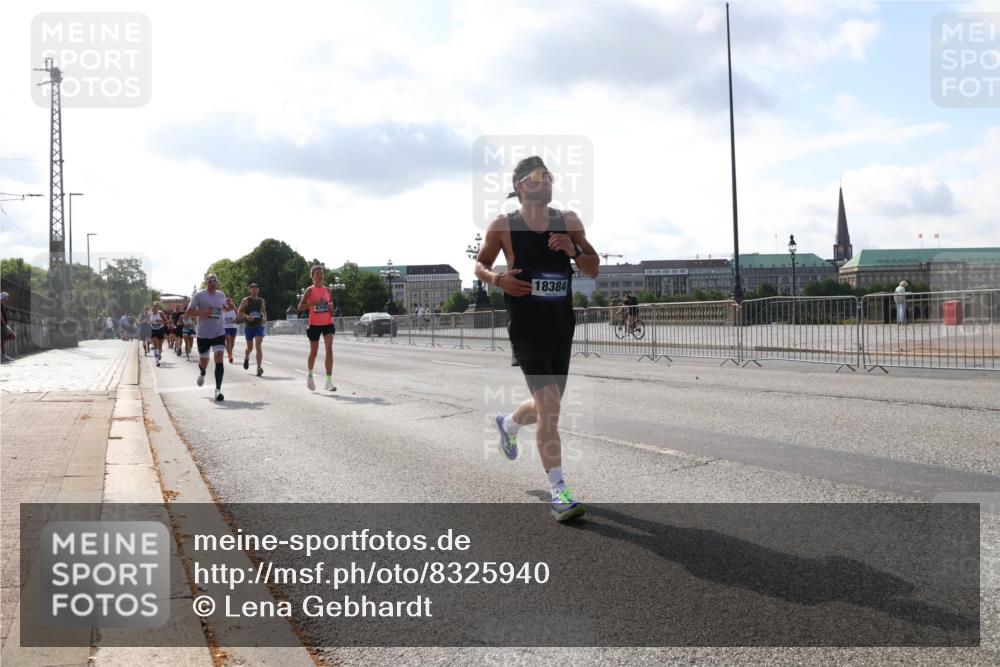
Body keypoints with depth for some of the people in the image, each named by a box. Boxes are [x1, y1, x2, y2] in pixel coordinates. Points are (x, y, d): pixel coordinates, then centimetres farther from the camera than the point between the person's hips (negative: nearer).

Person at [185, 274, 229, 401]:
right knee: (204, 362, 12)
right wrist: (203, 312, -22)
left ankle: (218, 390, -13)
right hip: (203, 334, -2)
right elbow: (188, 312, -8)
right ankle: (202, 373, 50)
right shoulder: (199, 295, -6)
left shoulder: (221, 294, 7)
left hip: (219, 332, 2)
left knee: (219, 359, -15)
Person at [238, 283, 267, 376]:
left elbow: (264, 311, 24)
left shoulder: (261, 301, 9)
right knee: (250, 347, 10)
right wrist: (246, 316, -22)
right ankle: (246, 358, 45)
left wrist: (265, 318, 3)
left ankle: (259, 367, -24)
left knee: (258, 346, -15)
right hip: (249, 326, -1)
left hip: (259, 326, 1)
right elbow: (238, 314, -3)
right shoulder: (245, 300, -1)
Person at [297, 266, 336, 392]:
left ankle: (329, 381, -13)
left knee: (329, 350, -12)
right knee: (314, 352, 10)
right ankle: (310, 375, 36)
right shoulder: (310, 290, -3)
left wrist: (329, 305, -4)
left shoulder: (327, 290, 9)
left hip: (328, 323, 3)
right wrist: (314, 302, -20)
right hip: (314, 324, -3)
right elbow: (300, 307, -8)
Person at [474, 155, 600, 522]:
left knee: (548, 405, 17)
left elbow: (594, 269, 8)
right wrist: (497, 279, -13)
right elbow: (479, 264, 9)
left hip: (562, 325, 5)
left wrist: (574, 250, -12)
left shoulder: (569, 221, 6)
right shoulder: (503, 226, -2)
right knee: (549, 407, -15)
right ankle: (559, 492, -9)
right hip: (526, 326, -5)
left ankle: (508, 423, 51)